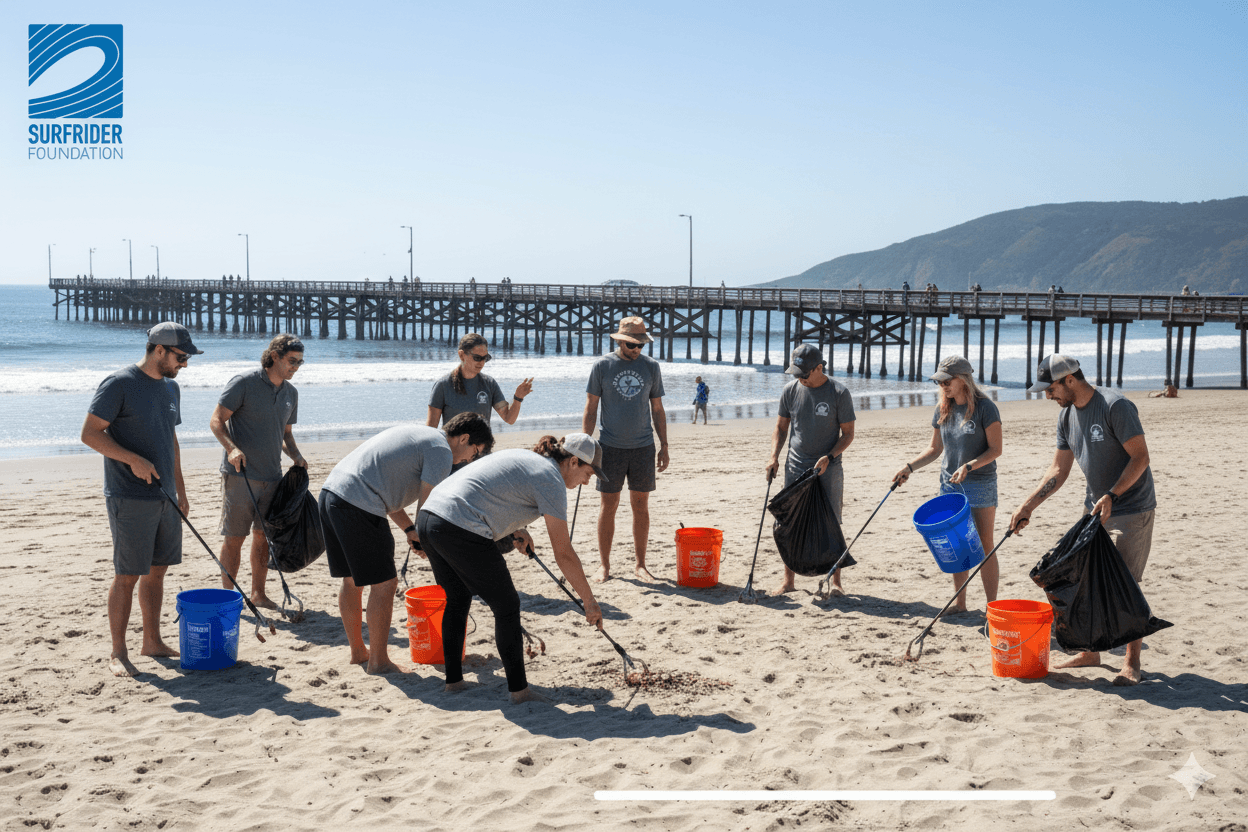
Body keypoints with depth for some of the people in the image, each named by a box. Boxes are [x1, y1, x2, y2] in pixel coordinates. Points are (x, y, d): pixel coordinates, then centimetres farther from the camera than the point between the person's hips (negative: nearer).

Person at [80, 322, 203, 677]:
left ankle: (152, 641, 24)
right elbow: (90, 433, -13)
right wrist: (132, 459, -23)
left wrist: (181, 490, 21)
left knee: (157, 571, 13)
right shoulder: (119, 384, -11)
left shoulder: (170, 388, 14)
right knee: (127, 576, -3)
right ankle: (118, 652, 5)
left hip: (164, 498, 8)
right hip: (130, 499, -7)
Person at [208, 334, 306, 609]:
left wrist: (297, 456, 3)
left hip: (271, 475, 6)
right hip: (239, 473, -6)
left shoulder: (291, 393, 12)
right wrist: (232, 448, -25)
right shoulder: (244, 383, -8)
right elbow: (216, 421, -9)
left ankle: (258, 593, 21)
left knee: (263, 535, 10)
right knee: (234, 537, -1)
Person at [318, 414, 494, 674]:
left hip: (330, 492, 10)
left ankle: (358, 651, 31)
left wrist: (410, 530, 22)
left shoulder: (417, 433, 25)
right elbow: (426, 507, -7)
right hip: (358, 506, -10)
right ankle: (378, 661, 7)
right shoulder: (441, 450, -3)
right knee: (384, 584, 0)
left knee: (352, 580, 20)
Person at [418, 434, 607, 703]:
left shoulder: (522, 457, 23)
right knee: (506, 607, 6)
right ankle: (519, 689, 12)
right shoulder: (551, 479, -2)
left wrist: (515, 528, 31)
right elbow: (563, 553, -3)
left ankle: (453, 680, 33)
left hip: (428, 516, 9)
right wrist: (589, 601, 4)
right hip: (461, 532, -9)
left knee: (457, 600, 25)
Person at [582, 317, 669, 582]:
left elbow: (657, 409, 12)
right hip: (611, 447, -2)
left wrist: (664, 445, 9)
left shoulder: (651, 366, 6)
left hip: (643, 447, 2)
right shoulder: (602, 366, -1)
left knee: (641, 506, 6)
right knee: (609, 506, 2)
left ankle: (640, 564, 16)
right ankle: (605, 566, 11)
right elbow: (590, 409, 1)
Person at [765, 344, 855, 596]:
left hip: (828, 470, -3)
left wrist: (829, 457, -17)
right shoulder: (790, 390, 3)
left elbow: (848, 433, -3)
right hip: (795, 468, 3)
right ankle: (788, 580, 14)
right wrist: (774, 457, -3)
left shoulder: (839, 393, -8)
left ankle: (836, 581, 13)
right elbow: (781, 427, 12)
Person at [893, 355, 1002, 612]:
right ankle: (960, 602, 18)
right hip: (949, 484, 6)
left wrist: (968, 466, -25)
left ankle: (991, 606, 3)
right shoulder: (943, 410, 6)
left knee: (984, 546, -2)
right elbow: (935, 449, 15)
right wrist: (909, 467, 4)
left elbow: (995, 449, -13)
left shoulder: (984, 407, -12)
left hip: (980, 484, -6)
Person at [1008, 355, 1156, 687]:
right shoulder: (1067, 416, 5)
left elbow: (1140, 457, -20)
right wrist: (1028, 506, 2)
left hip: (1131, 511, -8)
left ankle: (1132, 663, 3)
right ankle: (1089, 652, 22)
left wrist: (1111, 496, -28)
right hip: (1095, 509, 8)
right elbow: (1059, 469, 10)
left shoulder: (1116, 407, -20)